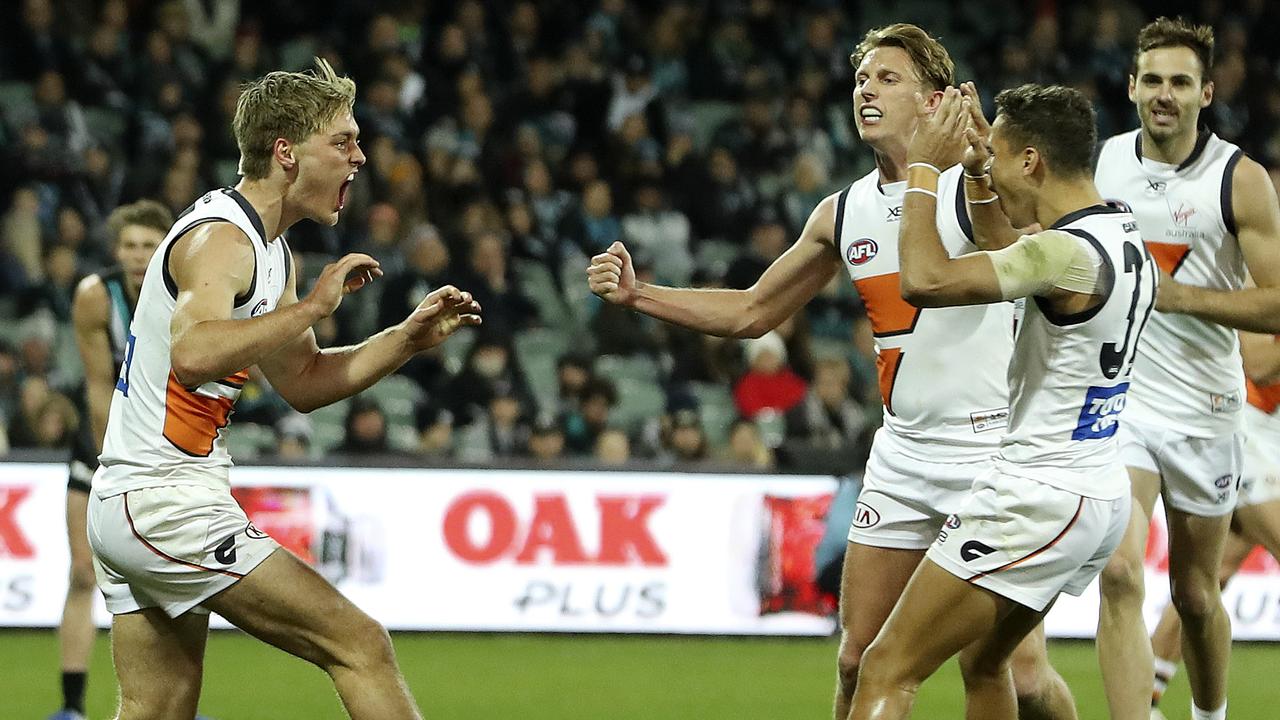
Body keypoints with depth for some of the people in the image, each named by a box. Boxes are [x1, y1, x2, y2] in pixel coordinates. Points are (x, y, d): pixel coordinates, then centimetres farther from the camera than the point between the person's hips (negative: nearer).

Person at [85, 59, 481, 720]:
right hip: (167, 498, -11)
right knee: (359, 645, -10)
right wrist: (313, 305, -29)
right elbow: (192, 355, -36)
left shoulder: (268, 250, 16)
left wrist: (409, 339, 12)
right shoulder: (221, 238, -16)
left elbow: (302, 383, 24)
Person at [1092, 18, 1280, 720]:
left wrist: (1170, 294, -21)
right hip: (1116, 398, 1)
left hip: (1203, 410, -1)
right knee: (1119, 576, -20)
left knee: (1196, 596, 13)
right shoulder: (1102, 160, 2)